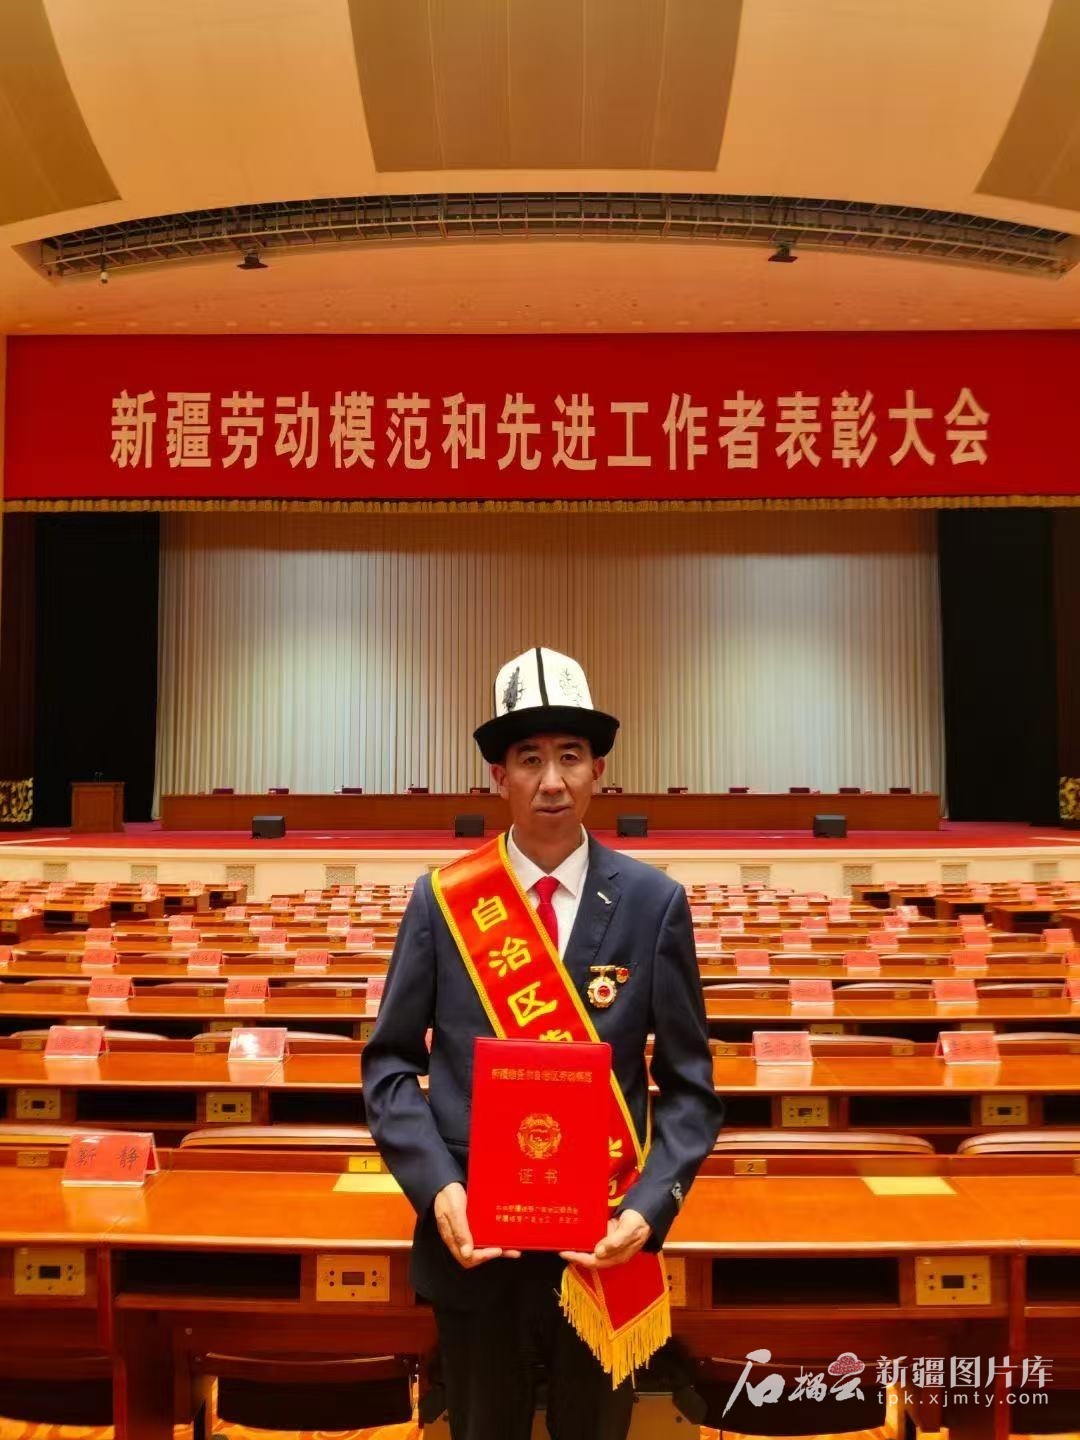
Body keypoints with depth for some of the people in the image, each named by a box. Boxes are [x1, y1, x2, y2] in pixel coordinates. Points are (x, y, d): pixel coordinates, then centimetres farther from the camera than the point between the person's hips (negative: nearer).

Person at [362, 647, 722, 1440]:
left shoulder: (655, 903, -6)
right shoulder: (441, 900, -5)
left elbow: (689, 1085, -1)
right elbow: (390, 1061, 0)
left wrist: (651, 1207, -16)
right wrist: (436, 1188, -14)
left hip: (605, 1246, 0)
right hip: (474, 1241, 0)